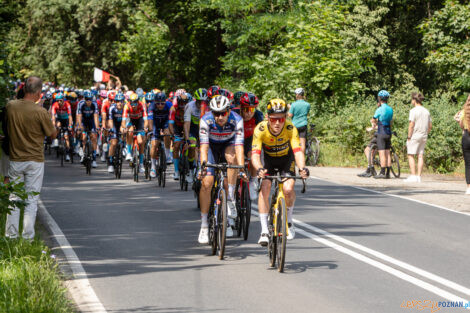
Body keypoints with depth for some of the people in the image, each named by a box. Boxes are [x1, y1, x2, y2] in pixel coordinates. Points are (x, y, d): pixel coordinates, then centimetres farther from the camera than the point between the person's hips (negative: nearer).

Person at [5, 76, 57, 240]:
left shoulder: (10, 106, -5)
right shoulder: (40, 112, -17)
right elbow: (53, 134, -5)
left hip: (15, 159, 3)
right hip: (35, 160, -3)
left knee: (13, 198, 12)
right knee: (31, 200, 5)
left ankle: (11, 235, 14)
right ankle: (28, 237, 4)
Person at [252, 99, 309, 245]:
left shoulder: (290, 128, -30)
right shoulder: (260, 129, -30)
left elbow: (298, 151, -38)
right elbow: (255, 154, -38)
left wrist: (302, 168, -57)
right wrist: (259, 169, -58)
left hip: (286, 159, 0)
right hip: (269, 160, 0)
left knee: (288, 189, -22)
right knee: (265, 188, -22)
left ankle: (288, 220, 7)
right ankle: (264, 231, -16)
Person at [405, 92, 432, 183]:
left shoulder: (414, 111, -11)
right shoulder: (426, 111, 10)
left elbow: (411, 125, -15)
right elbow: (430, 126, 11)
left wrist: (409, 137, -10)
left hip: (415, 135, -6)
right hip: (423, 136, 6)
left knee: (411, 155, 0)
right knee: (420, 156, 7)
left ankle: (413, 176, -7)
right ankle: (419, 177, 6)